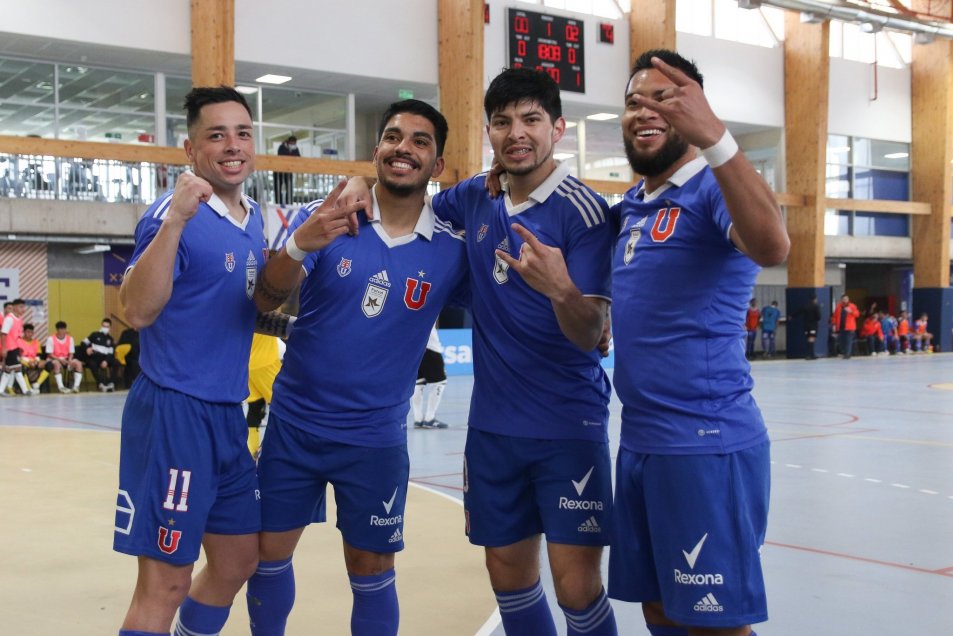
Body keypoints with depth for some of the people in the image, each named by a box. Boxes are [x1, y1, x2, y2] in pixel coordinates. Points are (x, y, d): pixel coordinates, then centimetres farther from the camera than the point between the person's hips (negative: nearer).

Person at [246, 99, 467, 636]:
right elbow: (267, 301, -17)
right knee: (269, 553, 12)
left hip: (376, 437, 0)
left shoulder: (451, 251, -6)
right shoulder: (324, 218, -7)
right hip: (294, 423, 1)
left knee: (371, 569, 10)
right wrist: (300, 245, -37)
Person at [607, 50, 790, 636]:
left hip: (706, 442, -8)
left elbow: (772, 246, -33)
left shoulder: (712, 190, -10)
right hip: (638, 440, 8)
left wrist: (714, 137, -41)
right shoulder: (630, 207, 14)